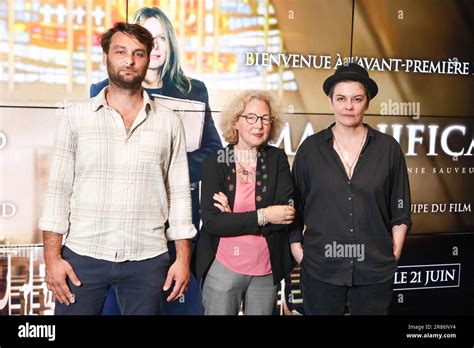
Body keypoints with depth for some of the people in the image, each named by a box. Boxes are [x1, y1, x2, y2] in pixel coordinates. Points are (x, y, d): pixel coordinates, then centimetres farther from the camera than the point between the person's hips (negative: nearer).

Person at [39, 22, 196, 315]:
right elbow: (58, 189, 1)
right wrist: (52, 258, -4)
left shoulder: (169, 123, 4)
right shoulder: (76, 117, 3)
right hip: (82, 257, 0)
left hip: (148, 260, 1)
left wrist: (183, 258, 1)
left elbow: (179, 192, 5)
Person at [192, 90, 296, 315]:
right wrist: (262, 216, -18)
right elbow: (211, 222, -13)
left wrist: (234, 219, -15)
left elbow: (287, 213, -11)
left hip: (267, 269, 2)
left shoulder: (277, 159, 0)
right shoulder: (215, 163, -4)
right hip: (222, 268, -1)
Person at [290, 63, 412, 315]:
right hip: (320, 268, 0)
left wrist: (395, 253, 2)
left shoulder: (388, 148, 0)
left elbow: (400, 210, 6)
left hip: (375, 269, 0)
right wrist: (296, 248, 0)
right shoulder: (310, 148, 0)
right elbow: (295, 206, 5)